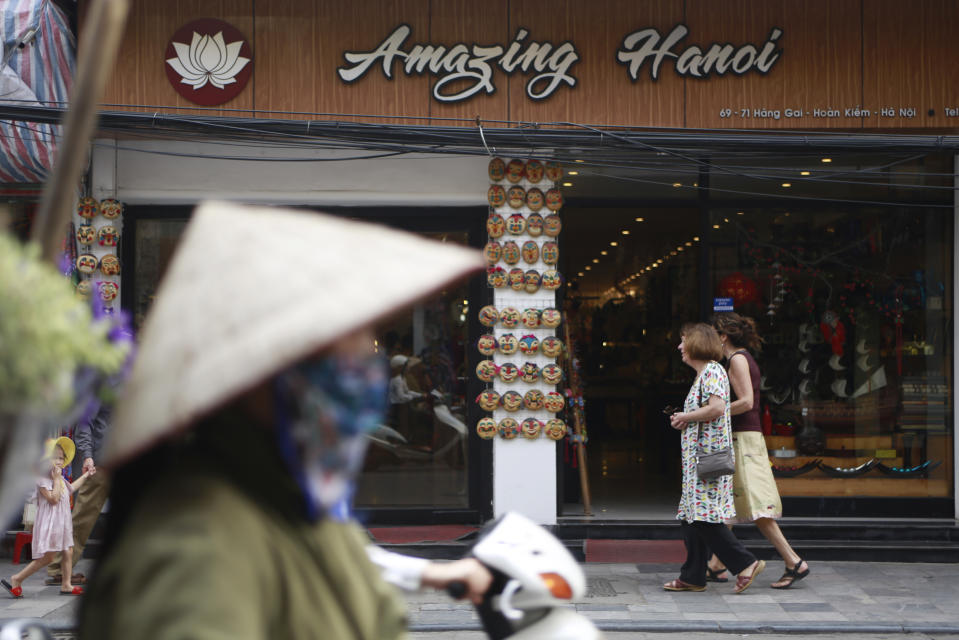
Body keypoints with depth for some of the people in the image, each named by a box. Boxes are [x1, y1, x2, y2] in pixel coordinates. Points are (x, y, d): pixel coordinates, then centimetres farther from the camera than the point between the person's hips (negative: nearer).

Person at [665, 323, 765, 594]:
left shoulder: (712, 371, -11)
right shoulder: (703, 373, 20)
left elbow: (716, 408, -25)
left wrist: (685, 417, -11)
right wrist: (684, 419, 10)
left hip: (708, 455, -10)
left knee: (703, 514, -12)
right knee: (690, 516, 9)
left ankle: (745, 563, -6)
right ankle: (693, 577, 12)